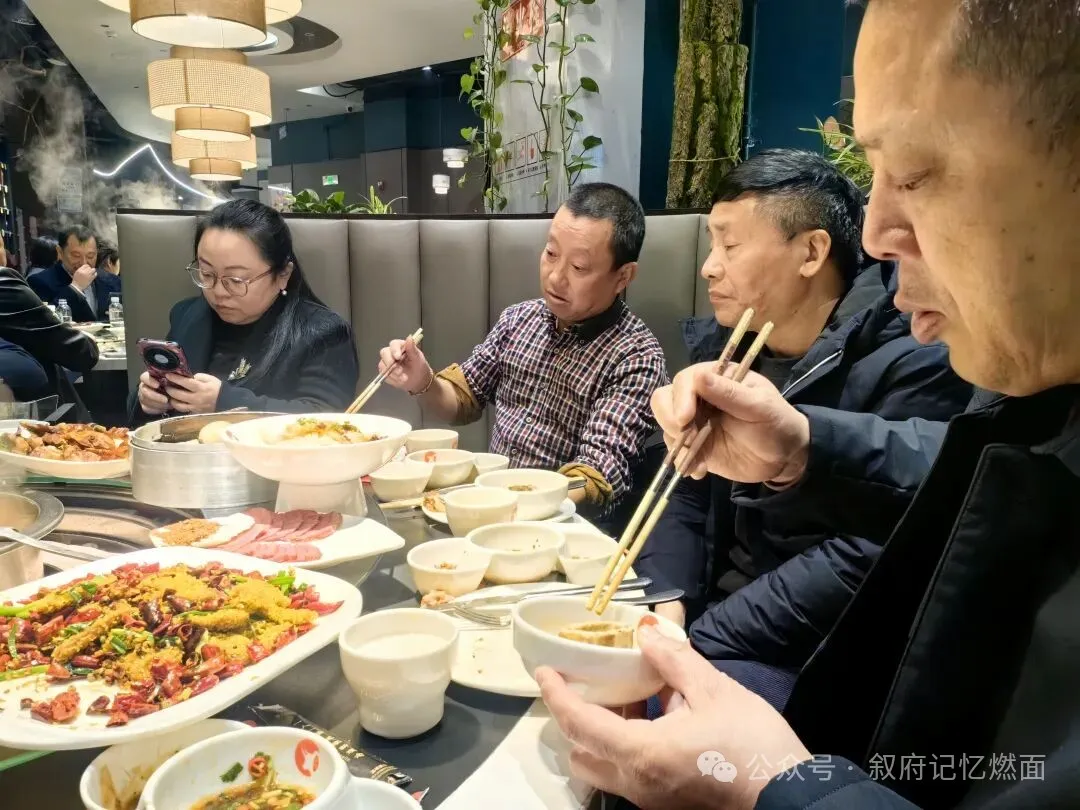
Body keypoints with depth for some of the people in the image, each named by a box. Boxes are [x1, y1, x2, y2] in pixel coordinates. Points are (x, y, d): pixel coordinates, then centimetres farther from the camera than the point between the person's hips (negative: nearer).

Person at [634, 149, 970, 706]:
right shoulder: (719, 347, 5)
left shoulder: (912, 368, -16)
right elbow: (684, 498, 5)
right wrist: (663, 605, -12)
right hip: (707, 616, 7)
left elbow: (863, 562, -22)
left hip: (819, 660, -6)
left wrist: (697, 640, -21)